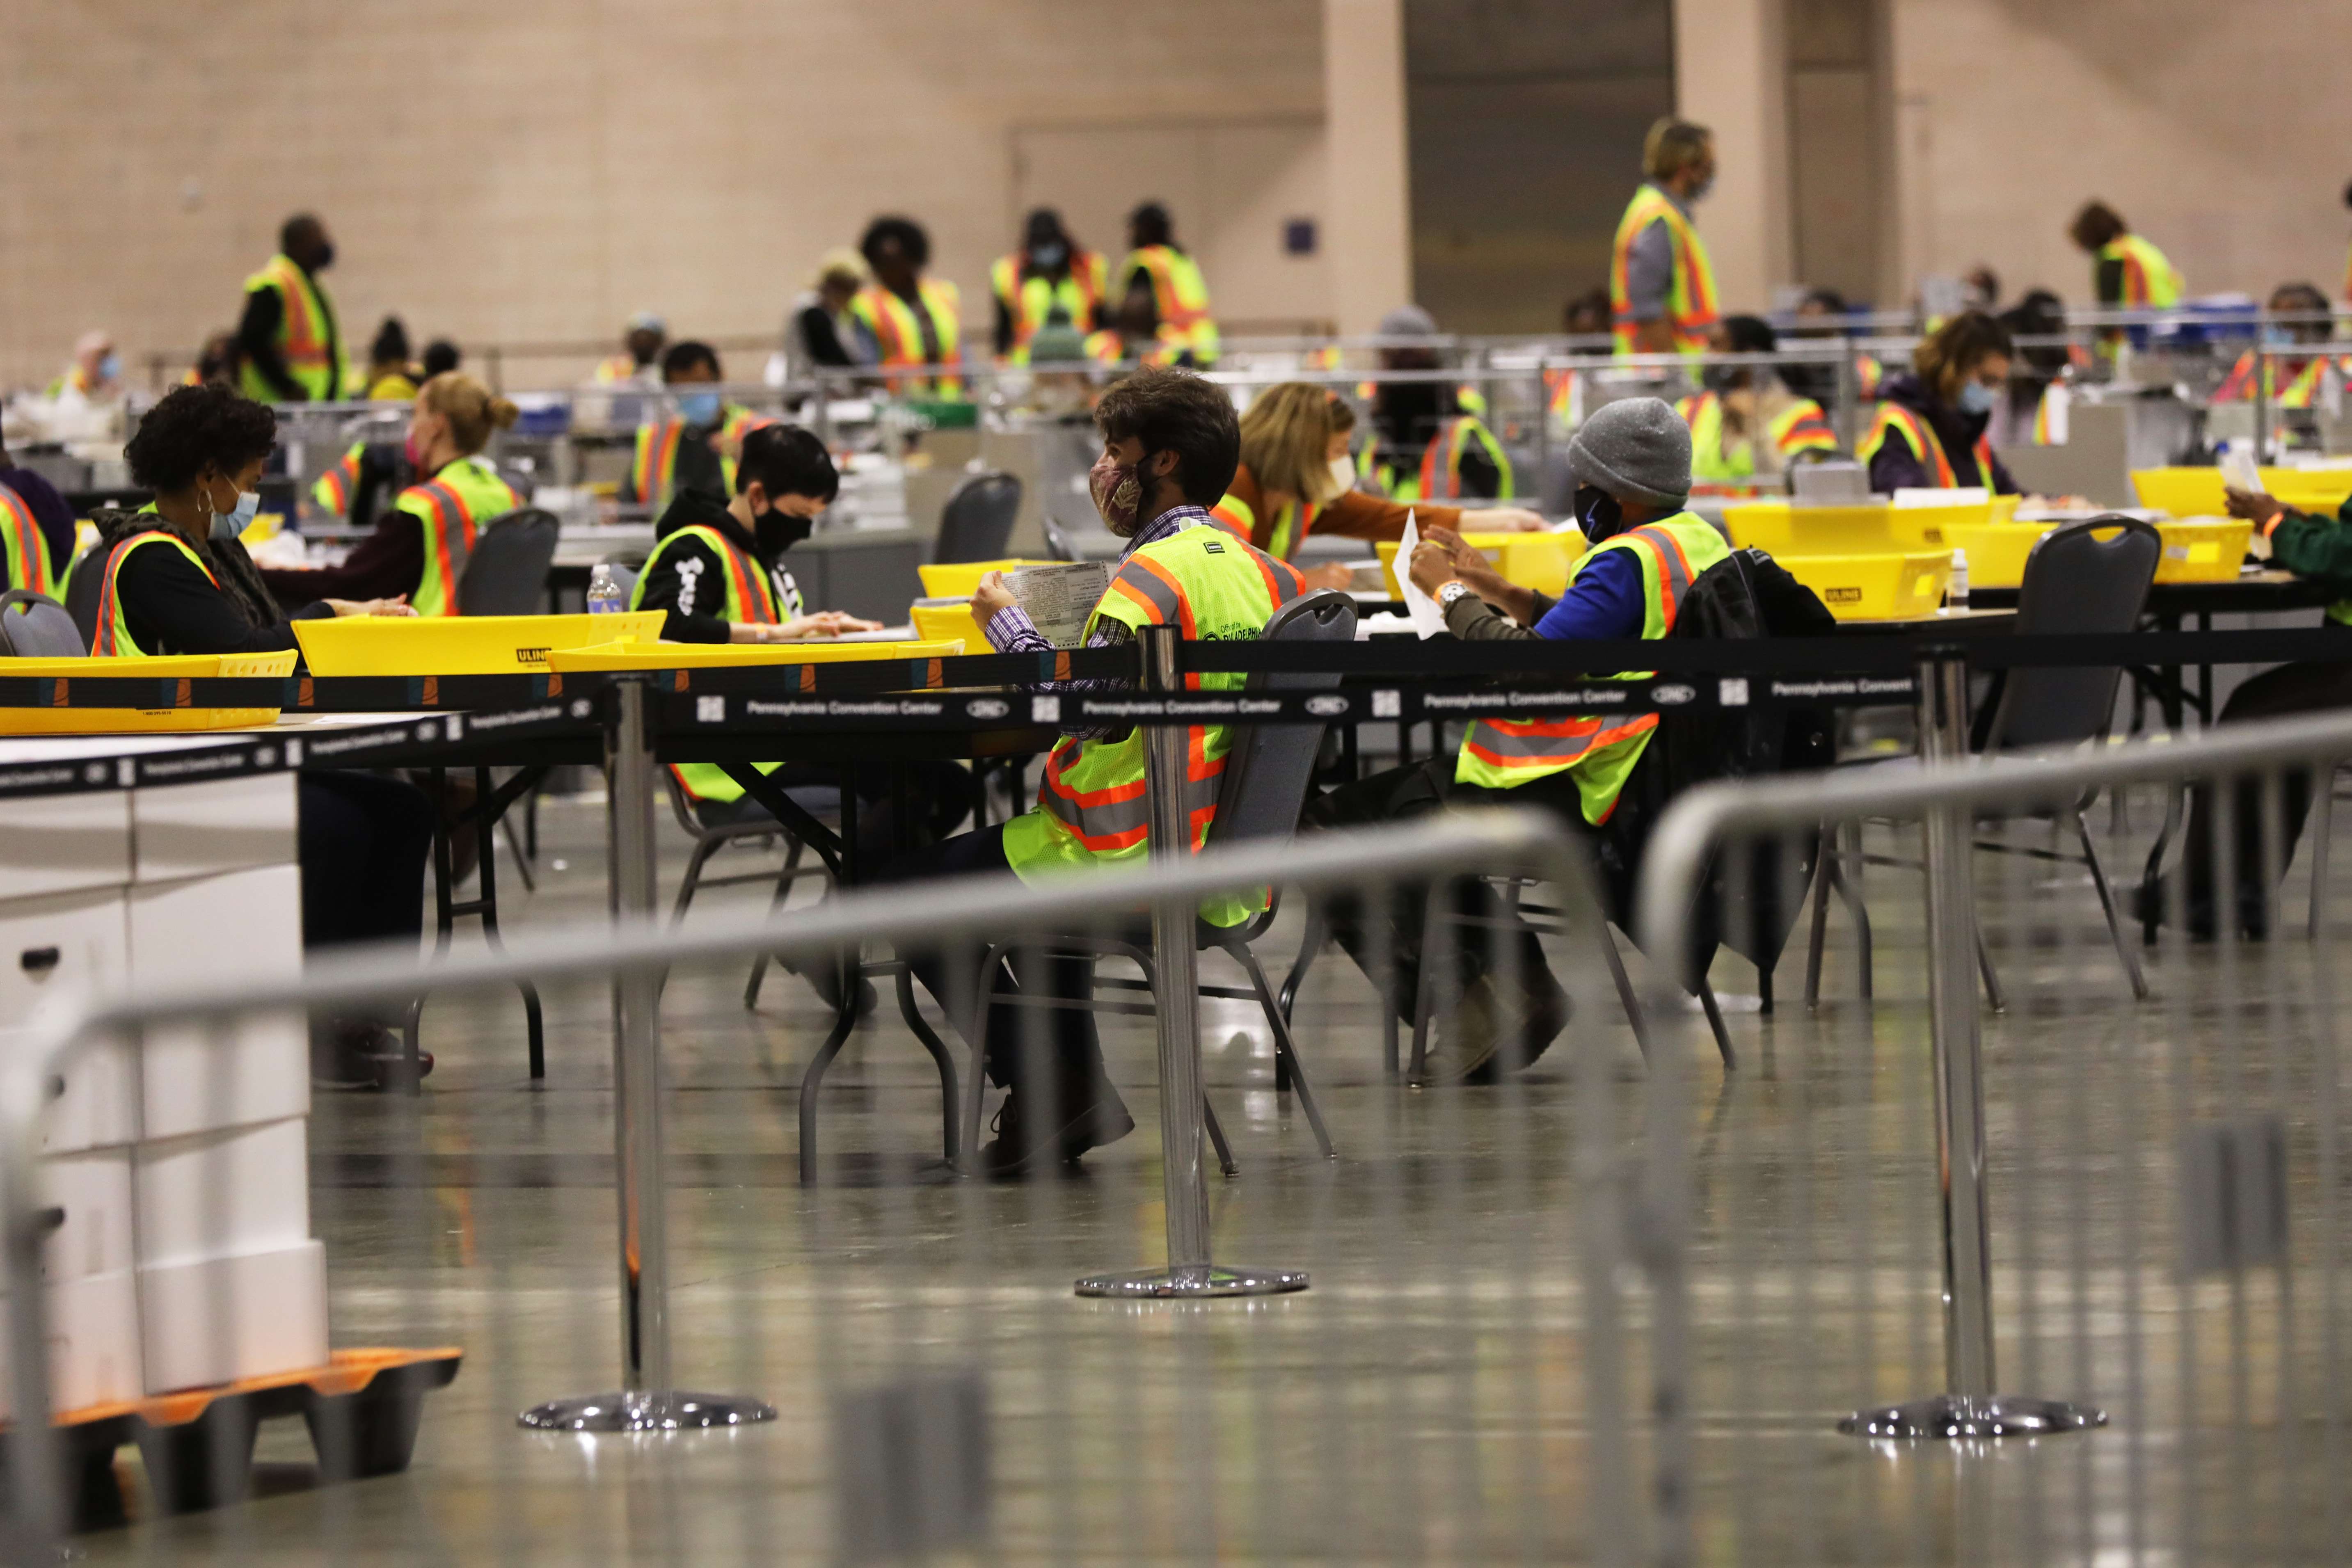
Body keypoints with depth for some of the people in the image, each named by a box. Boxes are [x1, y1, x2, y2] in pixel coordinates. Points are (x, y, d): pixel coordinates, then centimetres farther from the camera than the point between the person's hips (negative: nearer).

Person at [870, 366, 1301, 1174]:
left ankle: (1049, 1090, 2)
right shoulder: (1264, 573, 8)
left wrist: (1007, 624, -14)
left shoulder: (1157, 573, -19)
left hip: (1129, 866, -9)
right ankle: (1074, 1091, 28)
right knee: (1025, 847, 35)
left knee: (907, 884, 5)